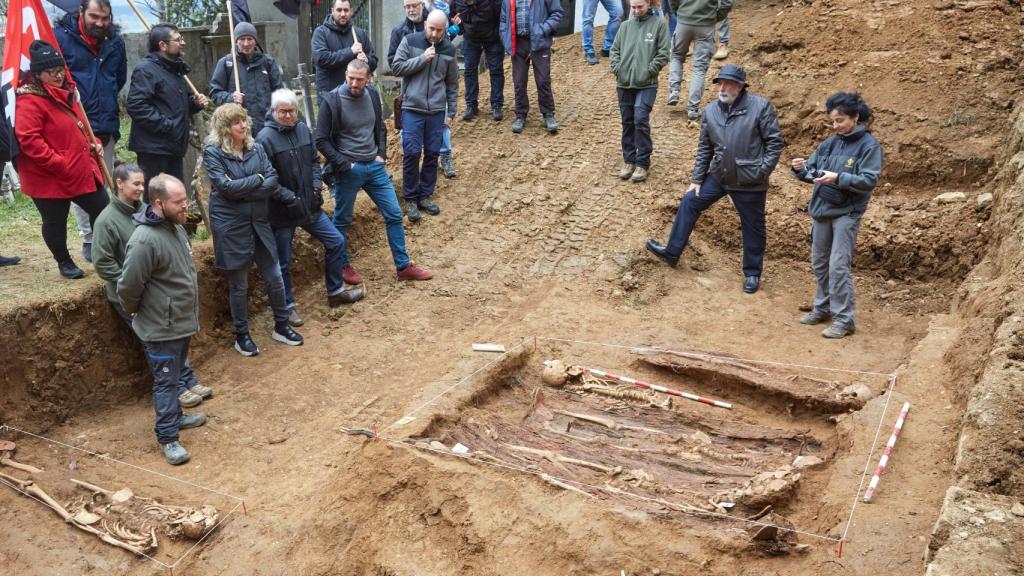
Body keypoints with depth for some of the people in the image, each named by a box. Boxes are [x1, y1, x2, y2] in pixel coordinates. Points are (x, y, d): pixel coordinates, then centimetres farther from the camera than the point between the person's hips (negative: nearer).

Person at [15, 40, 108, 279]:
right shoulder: (29, 101, -17)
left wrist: (92, 143, 9)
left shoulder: (64, 93, 13)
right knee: (55, 222, 7)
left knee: (102, 211, 10)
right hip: (49, 178, -8)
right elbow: (28, 140, -24)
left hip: (82, 171, 8)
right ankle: (64, 262, 26)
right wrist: (59, 164, -25)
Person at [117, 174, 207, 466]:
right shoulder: (145, 240, -28)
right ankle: (168, 438, 14)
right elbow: (128, 287, -23)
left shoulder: (176, 226, 1)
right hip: (161, 328, -8)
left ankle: (175, 417, 41)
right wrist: (137, 313, -6)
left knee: (177, 374, 24)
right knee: (166, 381, 3)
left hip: (182, 321, 9)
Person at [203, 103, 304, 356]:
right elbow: (226, 186, -19)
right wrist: (257, 179, -10)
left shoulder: (256, 148, 4)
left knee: (274, 277, 10)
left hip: (259, 222, 4)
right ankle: (241, 335, 23)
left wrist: (242, 191, -17)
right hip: (231, 226, -4)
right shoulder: (213, 153, -9)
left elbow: (272, 182, -5)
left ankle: (281, 326, 28)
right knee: (239, 285, 7)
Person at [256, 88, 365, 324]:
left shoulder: (303, 130, 1)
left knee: (336, 242, 12)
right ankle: (288, 305, 26)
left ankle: (336, 292, 30)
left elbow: (314, 161, 13)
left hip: (309, 206, 6)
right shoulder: (265, 138, -17)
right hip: (282, 212, -6)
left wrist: (316, 186, -1)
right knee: (283, 263, 6)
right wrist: (290, 198, -20)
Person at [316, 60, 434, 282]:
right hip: (348, 171, -5)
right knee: (342, 220, 10)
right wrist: (345, 164, -14)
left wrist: (381, 154, 4)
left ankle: (404, 266, 17)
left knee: (394, 214, 6)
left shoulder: (372, 94, 1)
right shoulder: (332, 101, -14)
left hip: (374, 166, 5)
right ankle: (343, 266, 29)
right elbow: (322, 141, -12)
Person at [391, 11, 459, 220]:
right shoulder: (410, 41, -2)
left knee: (432, 154, 6)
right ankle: (410, 199, 8)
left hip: (437, 111, 3)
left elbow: (452, 84, 11)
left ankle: (425, 196, 20)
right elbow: (397, 68, -7)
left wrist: (451, 113, 9)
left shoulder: (449, 49, 5)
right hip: (412, 109, -3)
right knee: (412, 153, -4)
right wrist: (422, 59, -15)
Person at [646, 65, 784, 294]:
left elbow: (775, 142, -9)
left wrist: (762, 170, -15)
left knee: (753, 228, 8)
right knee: (689, 203, 9)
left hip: (749, 182, -5)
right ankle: (672, 252, 22)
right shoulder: (710, 110, 2)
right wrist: (697, 179, 9)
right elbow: (704, 148, 10)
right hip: (718, 176, 5)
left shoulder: (760, 107, -13)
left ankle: (752, 273, 26)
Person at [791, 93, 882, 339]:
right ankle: (823, 308, 29)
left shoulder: (869, 146, -8)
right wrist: (802, 168, -12)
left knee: (838, 266, -10)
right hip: (821, 210, 6)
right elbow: (812, 170, 10)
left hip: (846, 214, -6)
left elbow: (869, 181, -15)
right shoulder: (830, 143, 8)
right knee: (819, 263, 14)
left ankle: (844, 320, -4)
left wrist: (838, 178, -27)